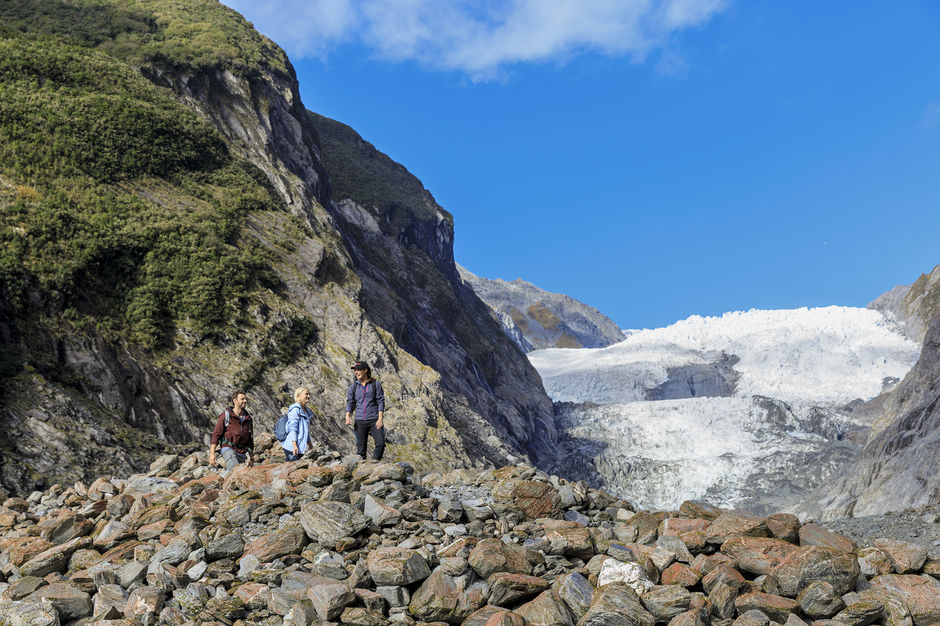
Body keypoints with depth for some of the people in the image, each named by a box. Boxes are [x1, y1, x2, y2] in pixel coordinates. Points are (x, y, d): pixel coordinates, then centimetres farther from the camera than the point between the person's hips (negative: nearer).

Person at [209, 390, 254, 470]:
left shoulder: (248, 419, 11)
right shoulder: (226, 415, -2)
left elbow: (250, 439, 18)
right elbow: (216, 434, -3)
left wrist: (251, 458, 18)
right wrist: (212, 454, -10)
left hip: (242, 452, 5)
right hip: (228, 449, -5)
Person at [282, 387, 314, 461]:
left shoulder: (306, 412, 19)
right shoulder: (295, 409, -9)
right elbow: (292, 428, -16)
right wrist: (294, 445, -23)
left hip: (301, 448, 9)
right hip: (292, 447, -9)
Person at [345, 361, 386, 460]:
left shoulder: (376, 384, 3)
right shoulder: (354, 386, 10)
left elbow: (381, 401, 0)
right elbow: (350, 402, 8)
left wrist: (380, 418, -9)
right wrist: (348, 417, -9)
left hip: (374, 420, -2)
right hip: (360, 421, 2)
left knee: (380, 443, -16)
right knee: (361, 448, 0)